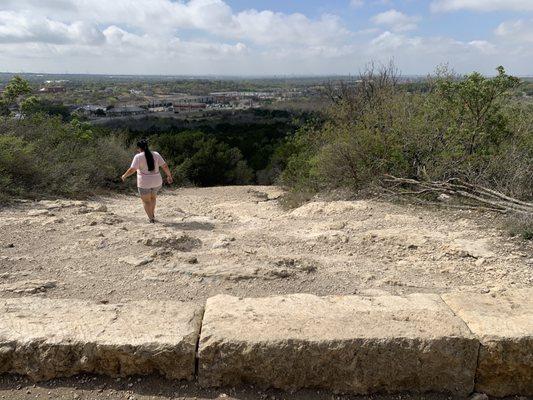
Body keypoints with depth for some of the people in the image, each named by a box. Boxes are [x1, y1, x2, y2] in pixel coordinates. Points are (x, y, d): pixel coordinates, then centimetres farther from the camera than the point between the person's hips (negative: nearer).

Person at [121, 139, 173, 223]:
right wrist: (169, 176, 10)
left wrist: (124, 175, 2)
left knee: (146, 201, 15)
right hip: (156, 182, 4)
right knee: (153, 197, 30)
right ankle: (152, 214, 31)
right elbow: (165, 166, -3)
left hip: (144, 183, -4)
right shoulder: (156, 154, -1)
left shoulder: (138, 157, -11)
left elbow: (132, 170, -15)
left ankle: (151, 219, 13)